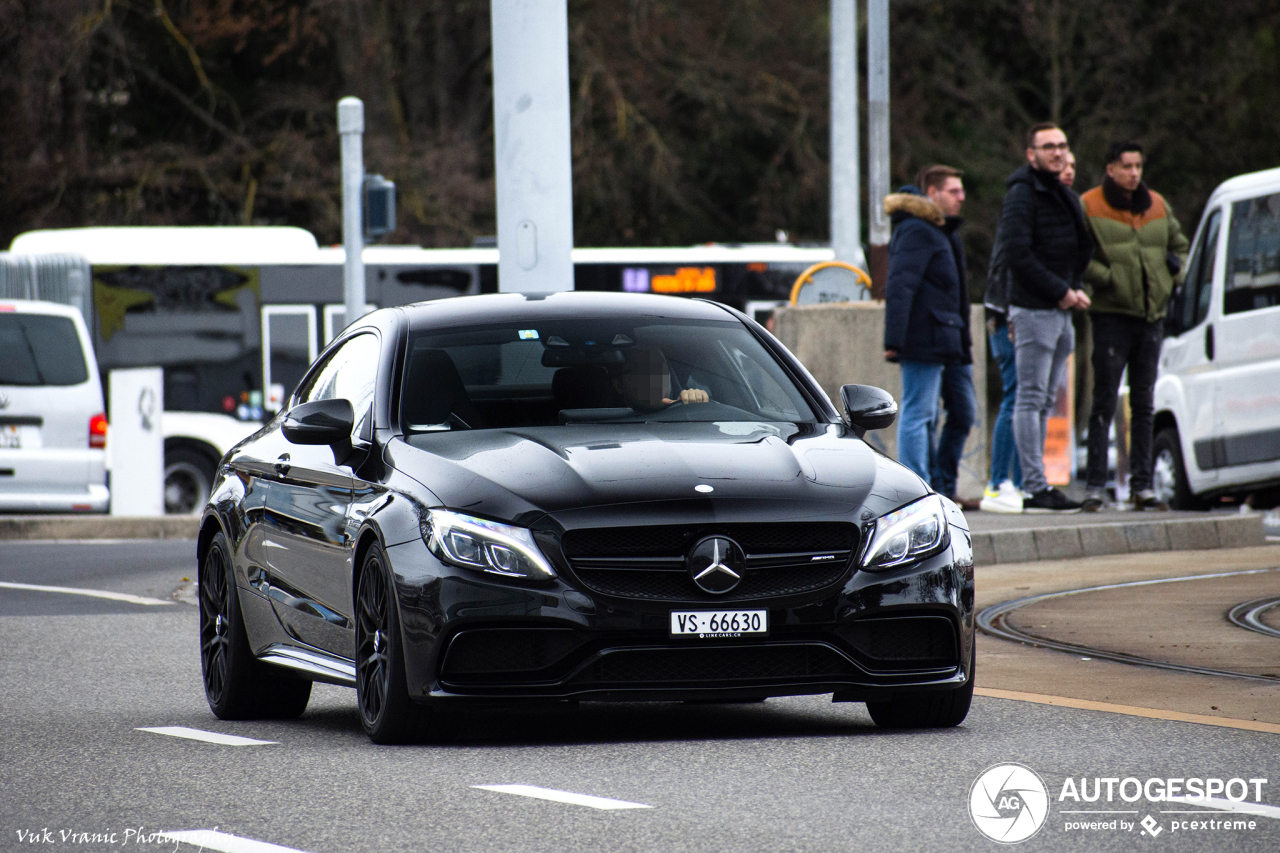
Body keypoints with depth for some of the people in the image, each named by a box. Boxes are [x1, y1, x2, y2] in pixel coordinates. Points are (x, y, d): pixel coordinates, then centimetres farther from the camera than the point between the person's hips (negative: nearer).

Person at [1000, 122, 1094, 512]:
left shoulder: (1066, 198, 18)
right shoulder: (1021, 196, -9)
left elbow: (1082, 249, 24)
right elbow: (1018, 256, -18)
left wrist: (1075, 289, 6)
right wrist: (1060, 291, -15)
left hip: (1060, 311, 9)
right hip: (1033, 310, -9)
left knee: (1044, 401, 10)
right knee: (1031, 399, -8)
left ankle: (1035, 483, 14)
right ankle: (1034, 488, -10)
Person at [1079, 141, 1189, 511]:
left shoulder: (1157, 206, 12)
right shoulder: (1090, 206, -3)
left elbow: (1179, 244, 26)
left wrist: (1174, 272, 7)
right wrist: (1106, 278, -17)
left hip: (1152, 314, 5)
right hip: (1111, 314, -5)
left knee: (1143, 404, 8)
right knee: (1104, 401, -8)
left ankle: (1141, 485, 11)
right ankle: (1095, 485, -6)